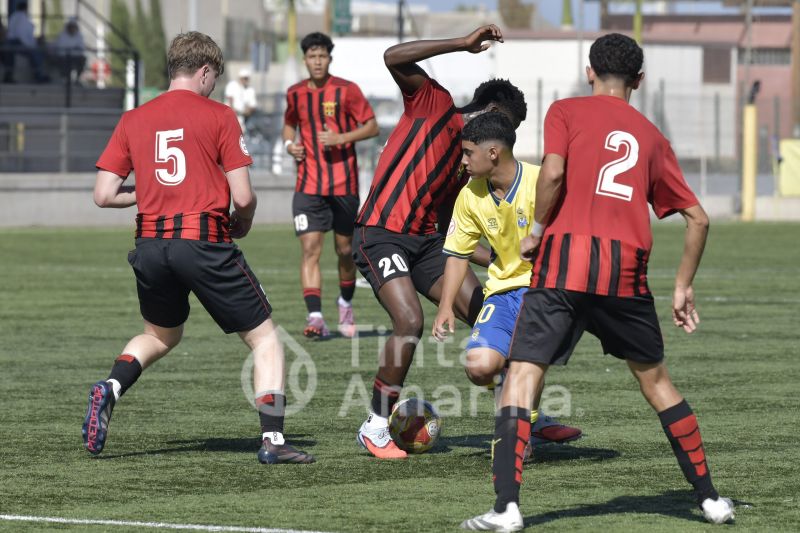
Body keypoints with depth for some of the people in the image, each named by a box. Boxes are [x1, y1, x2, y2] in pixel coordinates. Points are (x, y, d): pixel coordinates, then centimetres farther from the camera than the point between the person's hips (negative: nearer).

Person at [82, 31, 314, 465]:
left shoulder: (133, 120, 9)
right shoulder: (218, 116, -2)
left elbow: (103, 195, 6)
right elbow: (243, 196, -6)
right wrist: (243, 224, 15)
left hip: (150, 245, 5)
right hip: (205, 243, -5)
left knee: (160, 335, 29)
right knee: (264, 337, 9)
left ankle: (110, 389, 3)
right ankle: (273, 440, -1)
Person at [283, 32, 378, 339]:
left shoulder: (346, 91, -4)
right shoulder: (295, 94, 7)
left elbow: (372, 127, -3)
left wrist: (341, 138, -18)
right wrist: (290, 143, 3)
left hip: (344, 183, -1)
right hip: (308, 184, 2)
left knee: (345, 249, 9)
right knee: (310, 248, -13)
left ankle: (345, 304, 34)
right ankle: (315, 316, -19)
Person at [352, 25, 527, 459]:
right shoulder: (434, 104, 0)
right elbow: (393, 59, -16)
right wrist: (464, 45, -18)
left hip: (425, 241, 8)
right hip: (380, 235, -8)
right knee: (410, 321, -23)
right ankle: (375, 428, -10)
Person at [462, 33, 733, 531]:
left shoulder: (566, 112, 9)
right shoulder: (651, 135, 20)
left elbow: (553, 173, -10)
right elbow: (698, 218, 19)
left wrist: (537, 230, 5)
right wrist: (684, 286, 27)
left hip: (565, 258, -3)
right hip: (627, 270, 3)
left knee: (523, 373, -1)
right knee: (655, 378, 19)